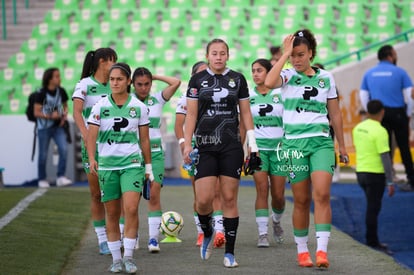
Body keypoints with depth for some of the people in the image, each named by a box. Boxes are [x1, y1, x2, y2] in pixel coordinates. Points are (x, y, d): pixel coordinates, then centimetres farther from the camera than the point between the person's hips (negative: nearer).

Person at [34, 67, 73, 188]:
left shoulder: (61, 91, 0)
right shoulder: (41, 93, -13)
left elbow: (65, 105, 16)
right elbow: (36, 112, -12)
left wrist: (65, 115, -4)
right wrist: (50, 116, -25)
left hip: (58, 126, 3)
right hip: (44, 127, -3)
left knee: (64, 149, -15)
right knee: (43, 154, 4)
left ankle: (61, 177, -11)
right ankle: (42, 179, 20)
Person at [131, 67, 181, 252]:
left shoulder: (157, 100, 5)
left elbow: (176, 83, -4)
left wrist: (155, 76, 1)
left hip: (155, 153, 0)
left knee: (154, 195, -9)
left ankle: (153, 238, -8)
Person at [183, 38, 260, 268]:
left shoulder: (238, 79, 6)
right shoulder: (197, 80, 4)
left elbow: (245, 113, 10)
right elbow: (191, 115, 4)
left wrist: (252, 141, 5)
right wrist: (187, 145, -2)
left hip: (232, 147, 0)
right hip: (205, 147, 0)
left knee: (229, 199, 0)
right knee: (203, 199, -9)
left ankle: (229, 252, 6)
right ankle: (207, 233, 23)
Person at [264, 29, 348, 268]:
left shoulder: (326, 77, 9)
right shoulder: (288, 76, 2)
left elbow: (335, 113, 16)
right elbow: (269, 82, -23)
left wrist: (342, 145, 17)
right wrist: (285, 53, -15)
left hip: (322, 142, 1)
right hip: (294, 143, -1)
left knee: (322, 194, -16)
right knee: (302, 200, 3)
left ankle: (322, 250, -19)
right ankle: (302, 250, 15)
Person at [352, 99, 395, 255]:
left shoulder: (358, 128, 7)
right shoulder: (380, 131, -17)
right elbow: (385, 157, -18)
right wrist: (390, 182, -15)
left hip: (361, 172, 7)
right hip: (375, 174, -7)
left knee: (372, 207, 16)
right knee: (373, 209, -2)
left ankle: (373, 242, 22)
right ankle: (372, 243, 1)